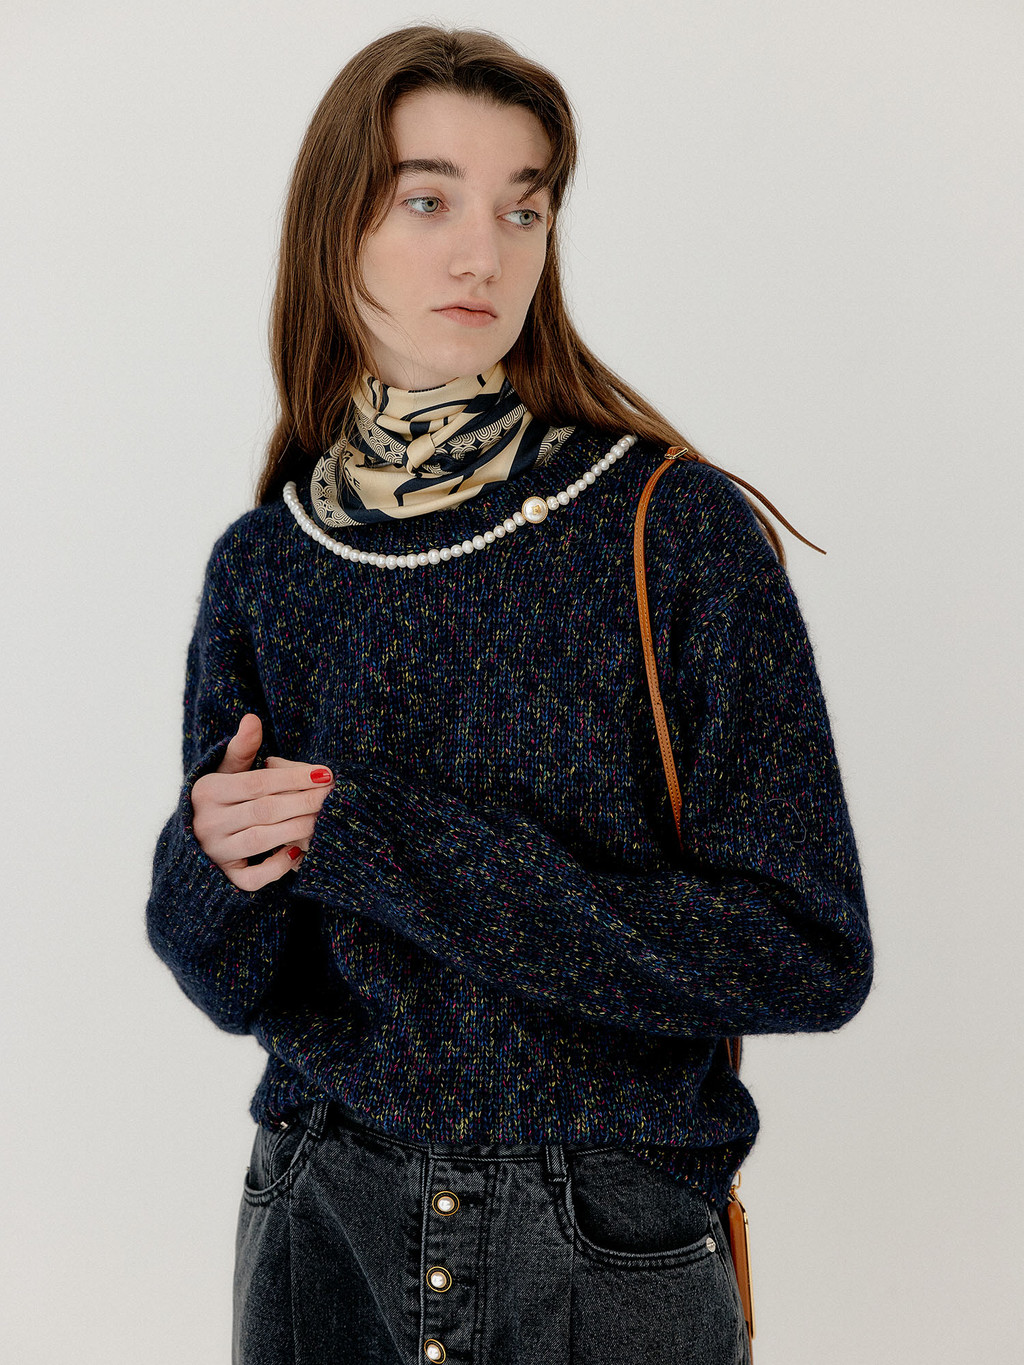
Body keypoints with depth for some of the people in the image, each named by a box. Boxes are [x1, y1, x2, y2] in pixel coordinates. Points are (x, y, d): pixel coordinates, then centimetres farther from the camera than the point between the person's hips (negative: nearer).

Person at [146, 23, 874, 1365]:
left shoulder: (681, 530, -13)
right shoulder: (263, 565, -2)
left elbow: (811, 956, -17)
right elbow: (237, 985, 3)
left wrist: (399, 847, -21)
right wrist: (217, 866, -20)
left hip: (608, 1255, -3)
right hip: (324, 1235, 3)